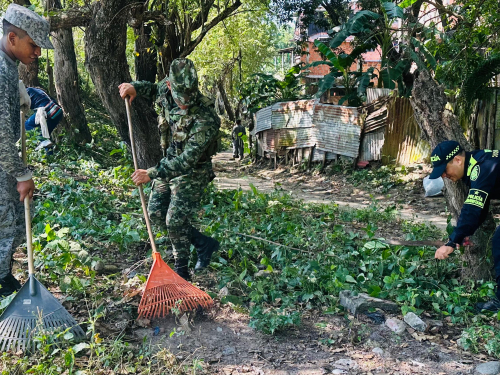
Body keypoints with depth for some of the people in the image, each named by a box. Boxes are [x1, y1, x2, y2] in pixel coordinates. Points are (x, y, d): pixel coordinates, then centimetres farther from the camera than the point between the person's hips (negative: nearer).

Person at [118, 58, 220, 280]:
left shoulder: (205, 119, -34)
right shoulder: (167, 90, -12)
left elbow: (187, 161, -35)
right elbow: (154, 90, 16)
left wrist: (151, 174, -39)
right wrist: (135, 87, -4)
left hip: (193, 170, -8)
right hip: (171, 162, 8)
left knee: (175, 219, -9)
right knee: (156, 213, 10)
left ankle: (181, 271, 13)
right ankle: (204, 243, 23)